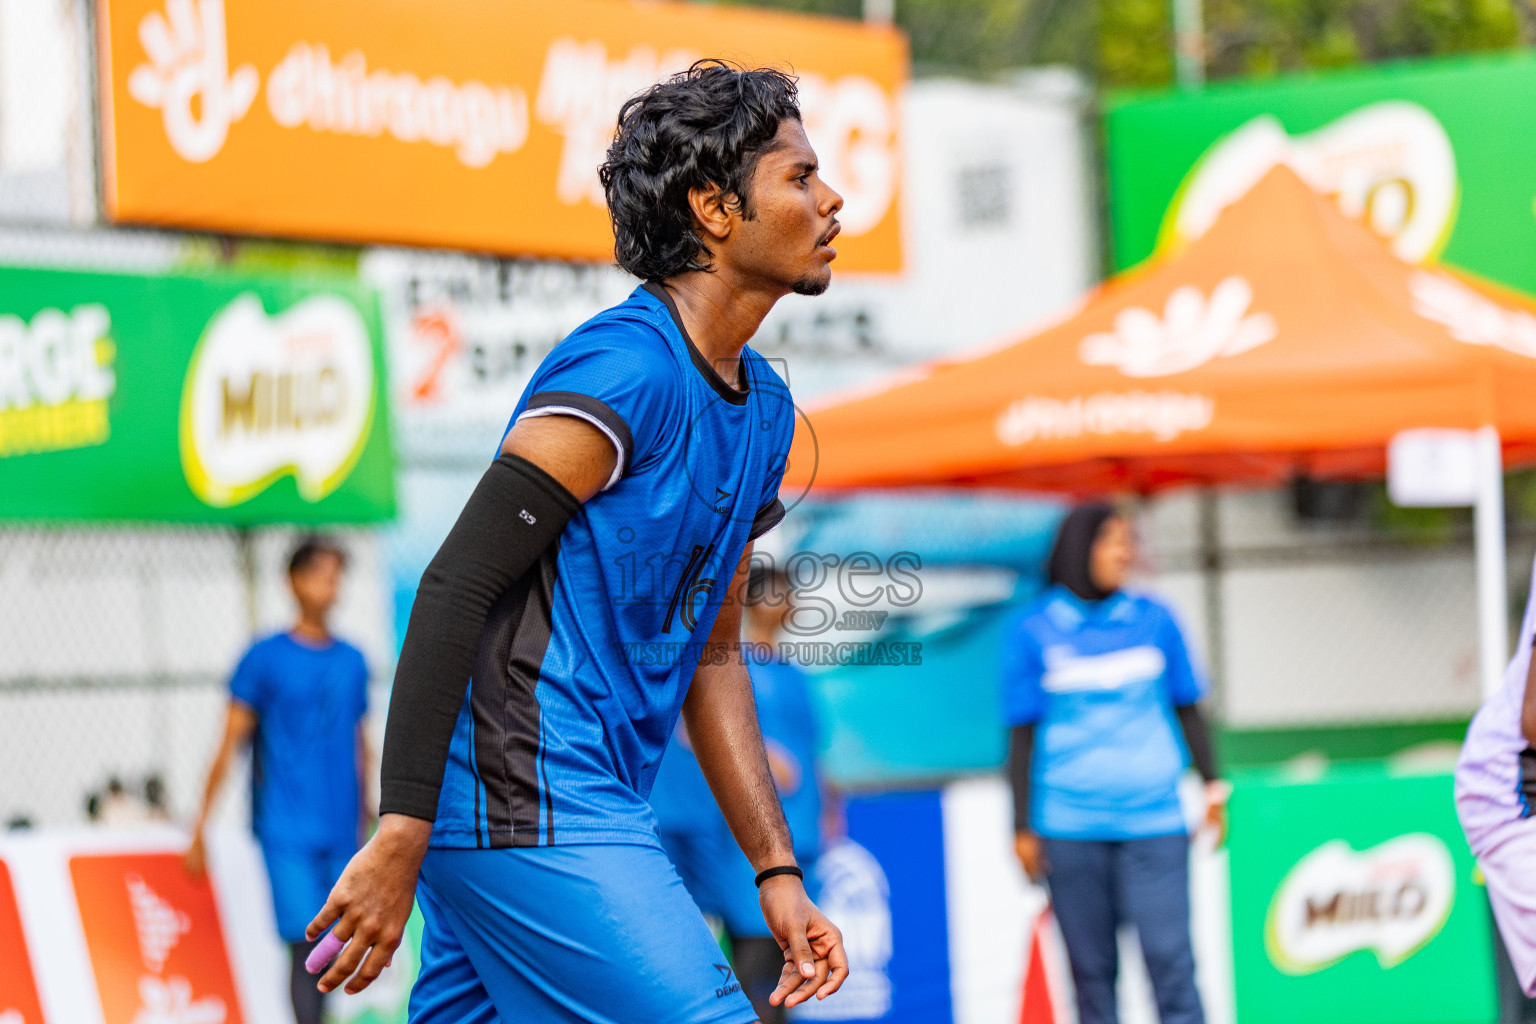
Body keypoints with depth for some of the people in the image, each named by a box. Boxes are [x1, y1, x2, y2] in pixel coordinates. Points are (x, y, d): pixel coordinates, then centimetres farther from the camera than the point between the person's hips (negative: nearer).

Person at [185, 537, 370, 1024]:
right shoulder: (266, 657, -1)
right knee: (307, 946, -15)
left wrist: (364, 826, 20)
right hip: (286, 832, -5)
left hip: (341, 834, 5)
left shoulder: (353, 662, 12)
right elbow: (230, 744, -1)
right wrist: (200, 828, -4)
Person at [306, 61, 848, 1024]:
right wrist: (400, 838, -23)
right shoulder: (627, 369, -14)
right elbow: (453, 590, -18)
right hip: (527, 809, -10)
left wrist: (778, 874, 17)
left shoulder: (764, 406, 16)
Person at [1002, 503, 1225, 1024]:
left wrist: (1212, 786, 7)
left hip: (1154, 822, 0)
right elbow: (1023, 733, 5)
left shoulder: (1154, 619, 6)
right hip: (1071, 829, 0)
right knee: (1092, 967, 4)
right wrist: (1023, 827, 3)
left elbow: (1187, 707, 14)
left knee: (1169, 959, -7)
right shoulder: (1033, 630, 2)